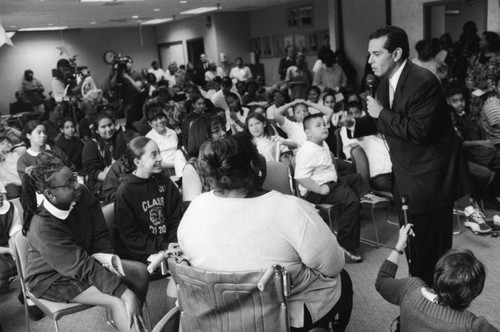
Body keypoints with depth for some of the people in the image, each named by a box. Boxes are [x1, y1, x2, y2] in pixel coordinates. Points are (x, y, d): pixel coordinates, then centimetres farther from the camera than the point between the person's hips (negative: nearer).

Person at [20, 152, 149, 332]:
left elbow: (100, 235, -2)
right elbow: (84, 267, -32)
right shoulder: (43, 227, -31)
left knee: (140, 271, -7)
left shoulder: (82, 196, -15)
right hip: (52, 278, -6)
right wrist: (127, 294, -36)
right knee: (118, 302, -24)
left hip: (87, 259, 7)